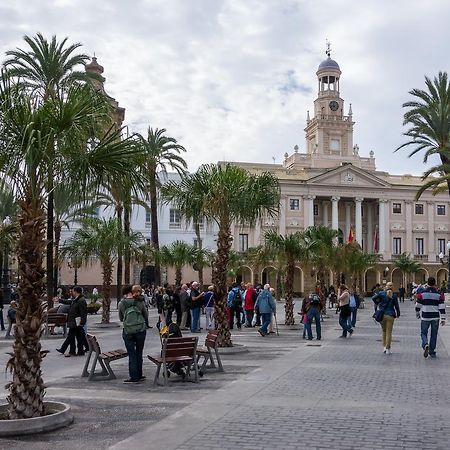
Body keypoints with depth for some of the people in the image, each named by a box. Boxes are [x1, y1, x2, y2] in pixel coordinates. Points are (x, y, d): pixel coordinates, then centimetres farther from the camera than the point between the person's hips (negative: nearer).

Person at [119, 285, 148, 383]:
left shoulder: (121, 304, -1)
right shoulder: (140, 302, 1)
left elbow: (121, 318, 11)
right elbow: (146, 316, 12)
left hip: (128, 331, -1)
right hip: (141, 330, 1)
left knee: (131, 354, 5)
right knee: (139, 353, 12)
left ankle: (134, 377, 4)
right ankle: (139, 375, 18)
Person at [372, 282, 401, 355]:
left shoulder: (381, 293, -1)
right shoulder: (394, 296, -3)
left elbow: (373, 298, -12)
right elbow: (396, 306, 1)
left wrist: (377, 303, 6)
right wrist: (398, 314, 17)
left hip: (382, 314, 2)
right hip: (390, 315, -2)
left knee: (384, 331, 17)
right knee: (389, 332, 3)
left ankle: (384, 347, 13)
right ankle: (388, 349, 3)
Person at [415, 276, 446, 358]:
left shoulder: (422, 293, -4)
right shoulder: (439, 294, -2)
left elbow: (418, 306, 1)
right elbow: (442, 307, -5)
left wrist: (418, 315, 17)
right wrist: (443, 319, -2)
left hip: (425, 317, -1)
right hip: (435, 318, 1)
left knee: (423, 333, 9)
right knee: (434, 335, 12)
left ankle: (425, 345, -19)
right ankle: (432, 352, 17)